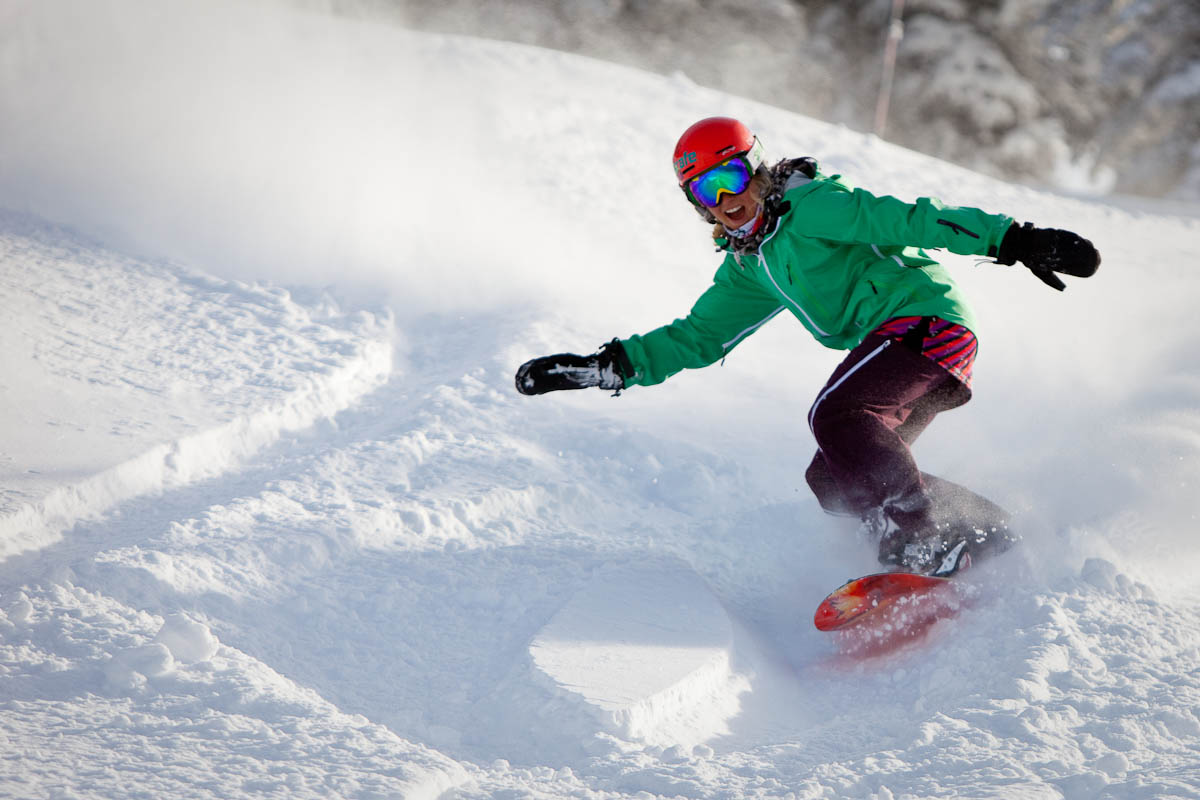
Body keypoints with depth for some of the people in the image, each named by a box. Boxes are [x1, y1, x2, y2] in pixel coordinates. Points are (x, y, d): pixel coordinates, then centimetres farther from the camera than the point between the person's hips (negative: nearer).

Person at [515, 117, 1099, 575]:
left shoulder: (811, 206, -6)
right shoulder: (749, 267, 20)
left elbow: (909, 220, -15)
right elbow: (696, 337, 25)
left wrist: (1011, 240, -26)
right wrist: (607, 367, 14)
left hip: (927, 317, -9)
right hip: (898, 347, 9)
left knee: (836, 416, -27)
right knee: (834, 479, 3)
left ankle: (923, 545, -25)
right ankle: (989, 534, 2)